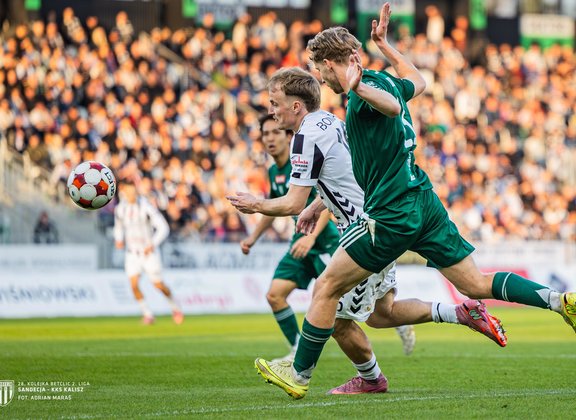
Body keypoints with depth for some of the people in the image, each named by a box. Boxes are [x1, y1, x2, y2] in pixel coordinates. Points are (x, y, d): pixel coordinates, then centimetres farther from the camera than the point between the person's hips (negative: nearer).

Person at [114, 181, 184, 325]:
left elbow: (163, 228, -18)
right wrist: (119, 240, -1)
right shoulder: (120, 209, -4)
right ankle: (147, 313, 6)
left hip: (149, 252, -3)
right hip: (132, 253, 3)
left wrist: (153, 244, -29)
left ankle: (174, 306, 30)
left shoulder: (146, 207, -18)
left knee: (159, 285, 3)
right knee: (134, 285, -11)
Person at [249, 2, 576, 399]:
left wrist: (357, 88, -53)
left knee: (327, 289, 2)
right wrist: (384, 43, 42)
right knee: (477, 284, 8)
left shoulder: (367, 88, -11)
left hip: (392, 214, -8)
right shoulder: (385, 80, 13)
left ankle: (299, 374, 8)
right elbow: (417, 82, 37)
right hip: (425, 203, 8)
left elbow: (393, 105, -35)